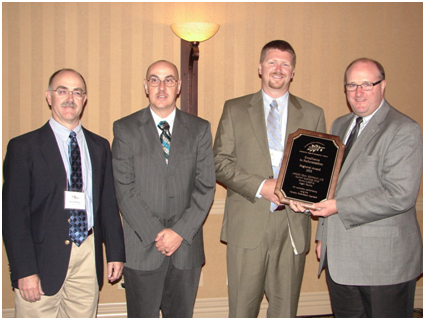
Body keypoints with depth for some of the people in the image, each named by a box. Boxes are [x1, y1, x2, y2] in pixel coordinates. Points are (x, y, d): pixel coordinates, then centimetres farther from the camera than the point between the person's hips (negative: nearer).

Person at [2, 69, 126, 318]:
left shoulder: (100, 147, 9)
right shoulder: (23, 147, -3)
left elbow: (109, 203, 11)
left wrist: (116, 252, 8)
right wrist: (24, 271, -12)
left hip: (88, 259, 4)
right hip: (44, 258, -3)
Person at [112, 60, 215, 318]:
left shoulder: (200, 129, 6)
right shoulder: (125, 129, 1)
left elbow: (206, 187, 0)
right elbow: (124, 190, -5)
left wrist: (181, 232, -10)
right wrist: (155, 235, -12)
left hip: (186, 247, 2)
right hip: (142, 248, -1)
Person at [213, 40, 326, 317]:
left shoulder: (313, 114, 10)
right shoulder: (235, 109, 7)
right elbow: (220, 162, 0)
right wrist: (260, 186, -13)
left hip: (293, 226, 1)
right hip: (247, 225, -1)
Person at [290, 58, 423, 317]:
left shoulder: (404, 130, -10)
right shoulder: (340, 126, 13)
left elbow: (400, 196, -20)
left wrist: (339, 207, -19)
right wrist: (323, 235, 16)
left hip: (384, 262, -6)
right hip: (339, 258, 7)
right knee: (345, 315, 15)